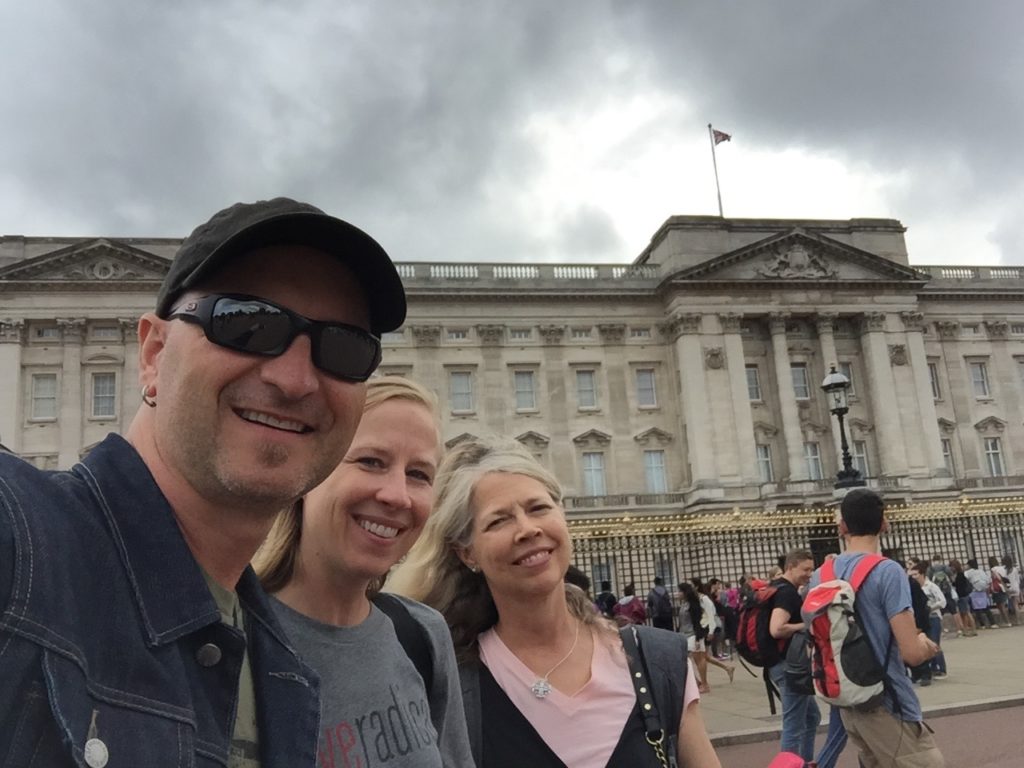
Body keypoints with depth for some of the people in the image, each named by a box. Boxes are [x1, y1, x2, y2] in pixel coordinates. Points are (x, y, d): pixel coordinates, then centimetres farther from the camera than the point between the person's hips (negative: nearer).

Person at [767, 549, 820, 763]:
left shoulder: (778, 587, 13)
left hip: (786, 663, 11)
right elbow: (777, 629, -32)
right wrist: (806, 626, -18)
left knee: (812, 717, 22)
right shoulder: (788, 592, -18)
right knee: (794, 725, -4)